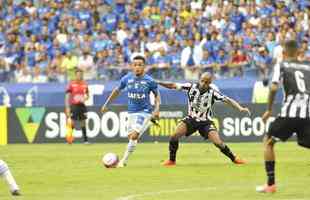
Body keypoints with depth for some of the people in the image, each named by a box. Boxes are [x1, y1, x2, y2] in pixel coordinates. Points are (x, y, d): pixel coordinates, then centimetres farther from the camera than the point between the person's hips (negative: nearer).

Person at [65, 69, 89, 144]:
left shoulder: (84, 84, 7)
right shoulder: (71, 84, -4)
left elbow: (87, 95, 18)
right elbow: (67, 96, -3)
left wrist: (85, 98, -6)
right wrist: (67, 107, -9)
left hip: (82, 105, 4)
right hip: (74, 106, -4)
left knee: (83, 123, 4)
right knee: (72, 123, -8)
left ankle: (85, 140, 8)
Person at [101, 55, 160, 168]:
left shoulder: (149, 81, -10)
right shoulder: (127, 78, -2)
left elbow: (157, 95, 5)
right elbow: (117, 91, 14)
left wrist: (156, 109, -8)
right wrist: (106, 104, 17)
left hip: (145, 112, -4)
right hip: (132, 112, 4)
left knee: (134, 136, -18)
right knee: (131, 137, 10)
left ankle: (123, 161, -11)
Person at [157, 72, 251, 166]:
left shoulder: (212, 92, -16)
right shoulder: (191, 87, -13)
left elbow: (227, 100, -19)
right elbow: (173, 86, -13)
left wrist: (240, 108, -33)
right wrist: (158, 83, -23)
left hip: (205, 122, -1)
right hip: (191, 119, 2)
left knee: (218, 142, -15)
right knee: (174, 136, -18)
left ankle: (234, 158, 8)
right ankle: (171, 160, 0)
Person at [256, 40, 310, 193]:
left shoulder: (281, 65, 9)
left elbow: (273, 88, -5)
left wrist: (269, 109, 4)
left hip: (290, 112, -3)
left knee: (268, 142, 16)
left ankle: (270, 184, 11)